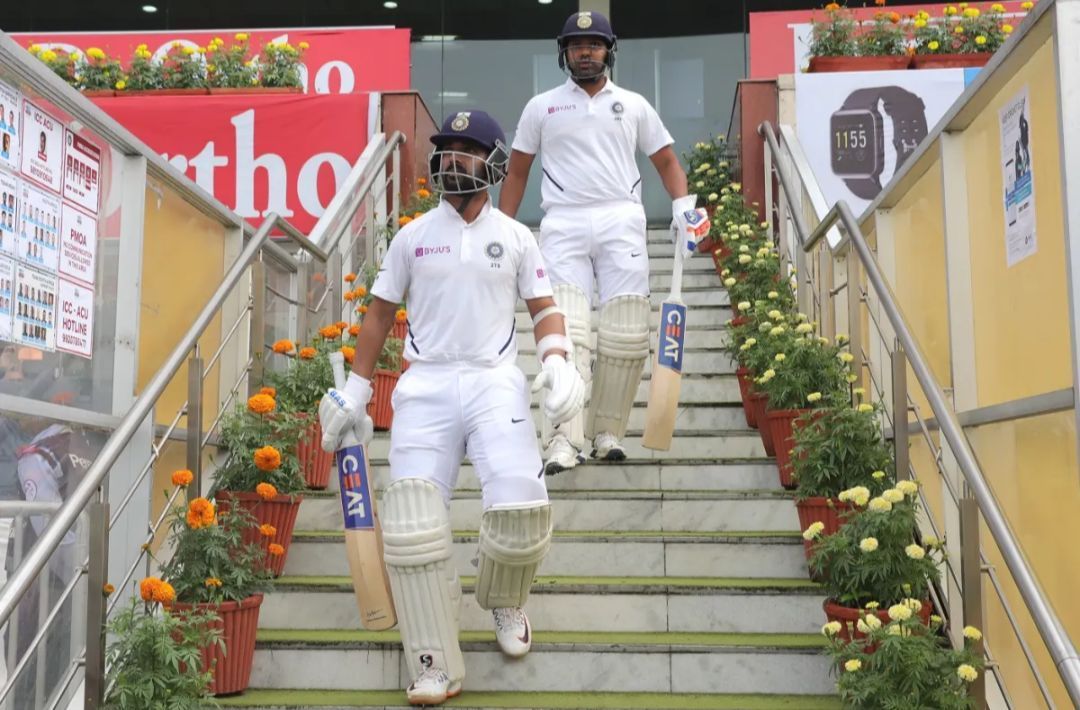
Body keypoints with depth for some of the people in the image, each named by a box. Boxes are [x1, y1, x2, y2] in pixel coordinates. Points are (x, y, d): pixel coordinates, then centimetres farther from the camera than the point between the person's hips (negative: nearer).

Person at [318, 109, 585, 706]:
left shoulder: (515, 237, 10)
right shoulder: (413, 236, 11)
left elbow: (543, 307, 12)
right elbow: (381, 312, 16)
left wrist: (556, 358, -8)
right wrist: (356, 389, 12)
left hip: (494, 381, -1)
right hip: (426, 385, 1)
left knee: (521, 508, -19)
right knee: (412, 523, -13)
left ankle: (503, 601, 16)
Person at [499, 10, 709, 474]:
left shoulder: (634, 105, 16)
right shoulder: (541, 107, 14)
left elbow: (666, 160, 18)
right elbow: (517, 172, 16)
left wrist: (683, 204, 0)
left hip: (621, 222, 1)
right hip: (563, 225, -1)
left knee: (627, 336, -5)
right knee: (564, 332, -14)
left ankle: (608, 432, 8)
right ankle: (563, 440, -19)